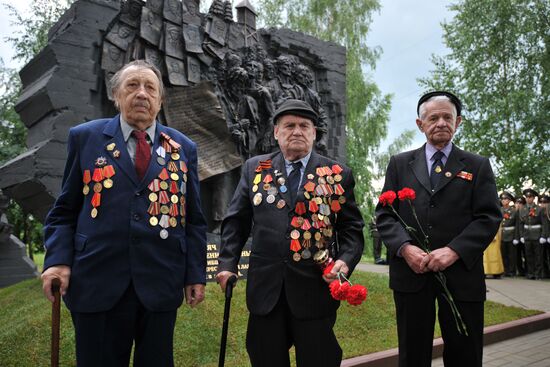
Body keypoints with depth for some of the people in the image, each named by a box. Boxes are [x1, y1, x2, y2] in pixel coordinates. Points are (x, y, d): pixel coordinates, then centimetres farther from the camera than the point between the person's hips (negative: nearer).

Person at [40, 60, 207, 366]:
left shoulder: (183, 148, 8)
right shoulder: (85, 138, 6)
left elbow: (194, 218, 8)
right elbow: (65, 209, 7)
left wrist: (196, 274, 3)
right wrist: (58, 259, -7)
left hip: (161, 283, 1)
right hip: (97, 282, -1)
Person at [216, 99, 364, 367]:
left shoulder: (337, 174, 4)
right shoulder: (255, 168, 9)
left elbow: (352, 227, 5)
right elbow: (236, 221, 9)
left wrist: (346, 260, -12)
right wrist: (227, 264, -2)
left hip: (315, 287, -1)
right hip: (265, 288, 2)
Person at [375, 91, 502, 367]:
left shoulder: (478, 166, 9)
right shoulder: (400, 164, 11)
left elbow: (489, 217, -1)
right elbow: (384, 214, 5)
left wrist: (454, 250, -15)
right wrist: (405, 247, -13)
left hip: (461, 274, 0)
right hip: (411, 273, 1)